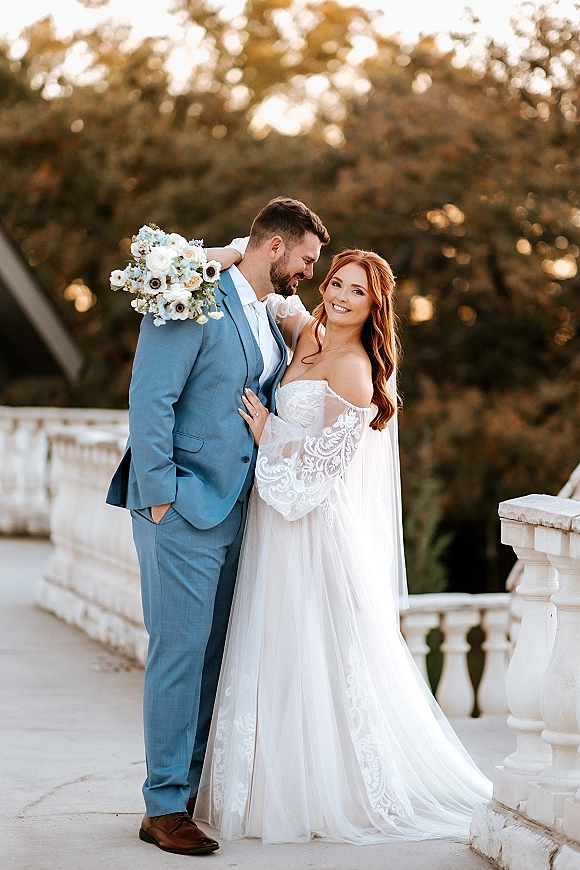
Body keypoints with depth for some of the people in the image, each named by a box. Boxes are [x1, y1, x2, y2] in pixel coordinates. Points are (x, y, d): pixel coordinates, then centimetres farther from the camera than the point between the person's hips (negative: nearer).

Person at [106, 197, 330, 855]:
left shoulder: (267, 320, 16)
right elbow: (150, 400, -15)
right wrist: (160, 495, -18)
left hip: (231, 509, 8)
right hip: (183, 508, -8)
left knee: (211, 652, 11)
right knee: (180, 649, -6)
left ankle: (193, 788, 19)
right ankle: (164, 807, 0)